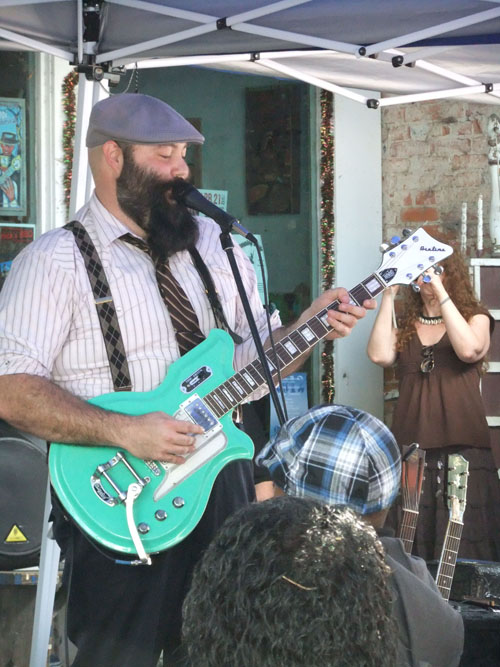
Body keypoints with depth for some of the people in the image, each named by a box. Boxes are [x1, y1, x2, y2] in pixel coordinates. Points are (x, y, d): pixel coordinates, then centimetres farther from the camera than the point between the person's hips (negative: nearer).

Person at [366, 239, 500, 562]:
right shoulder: (405, 326, 15)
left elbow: (469, 349, -14)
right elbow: (380, 355, -5)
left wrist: (441, 293, -13)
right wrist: (388, 296, -3)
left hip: (463, 448, -2)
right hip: (412, 449, 2)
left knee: (465, 549, -6)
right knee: (412, 552, -1)